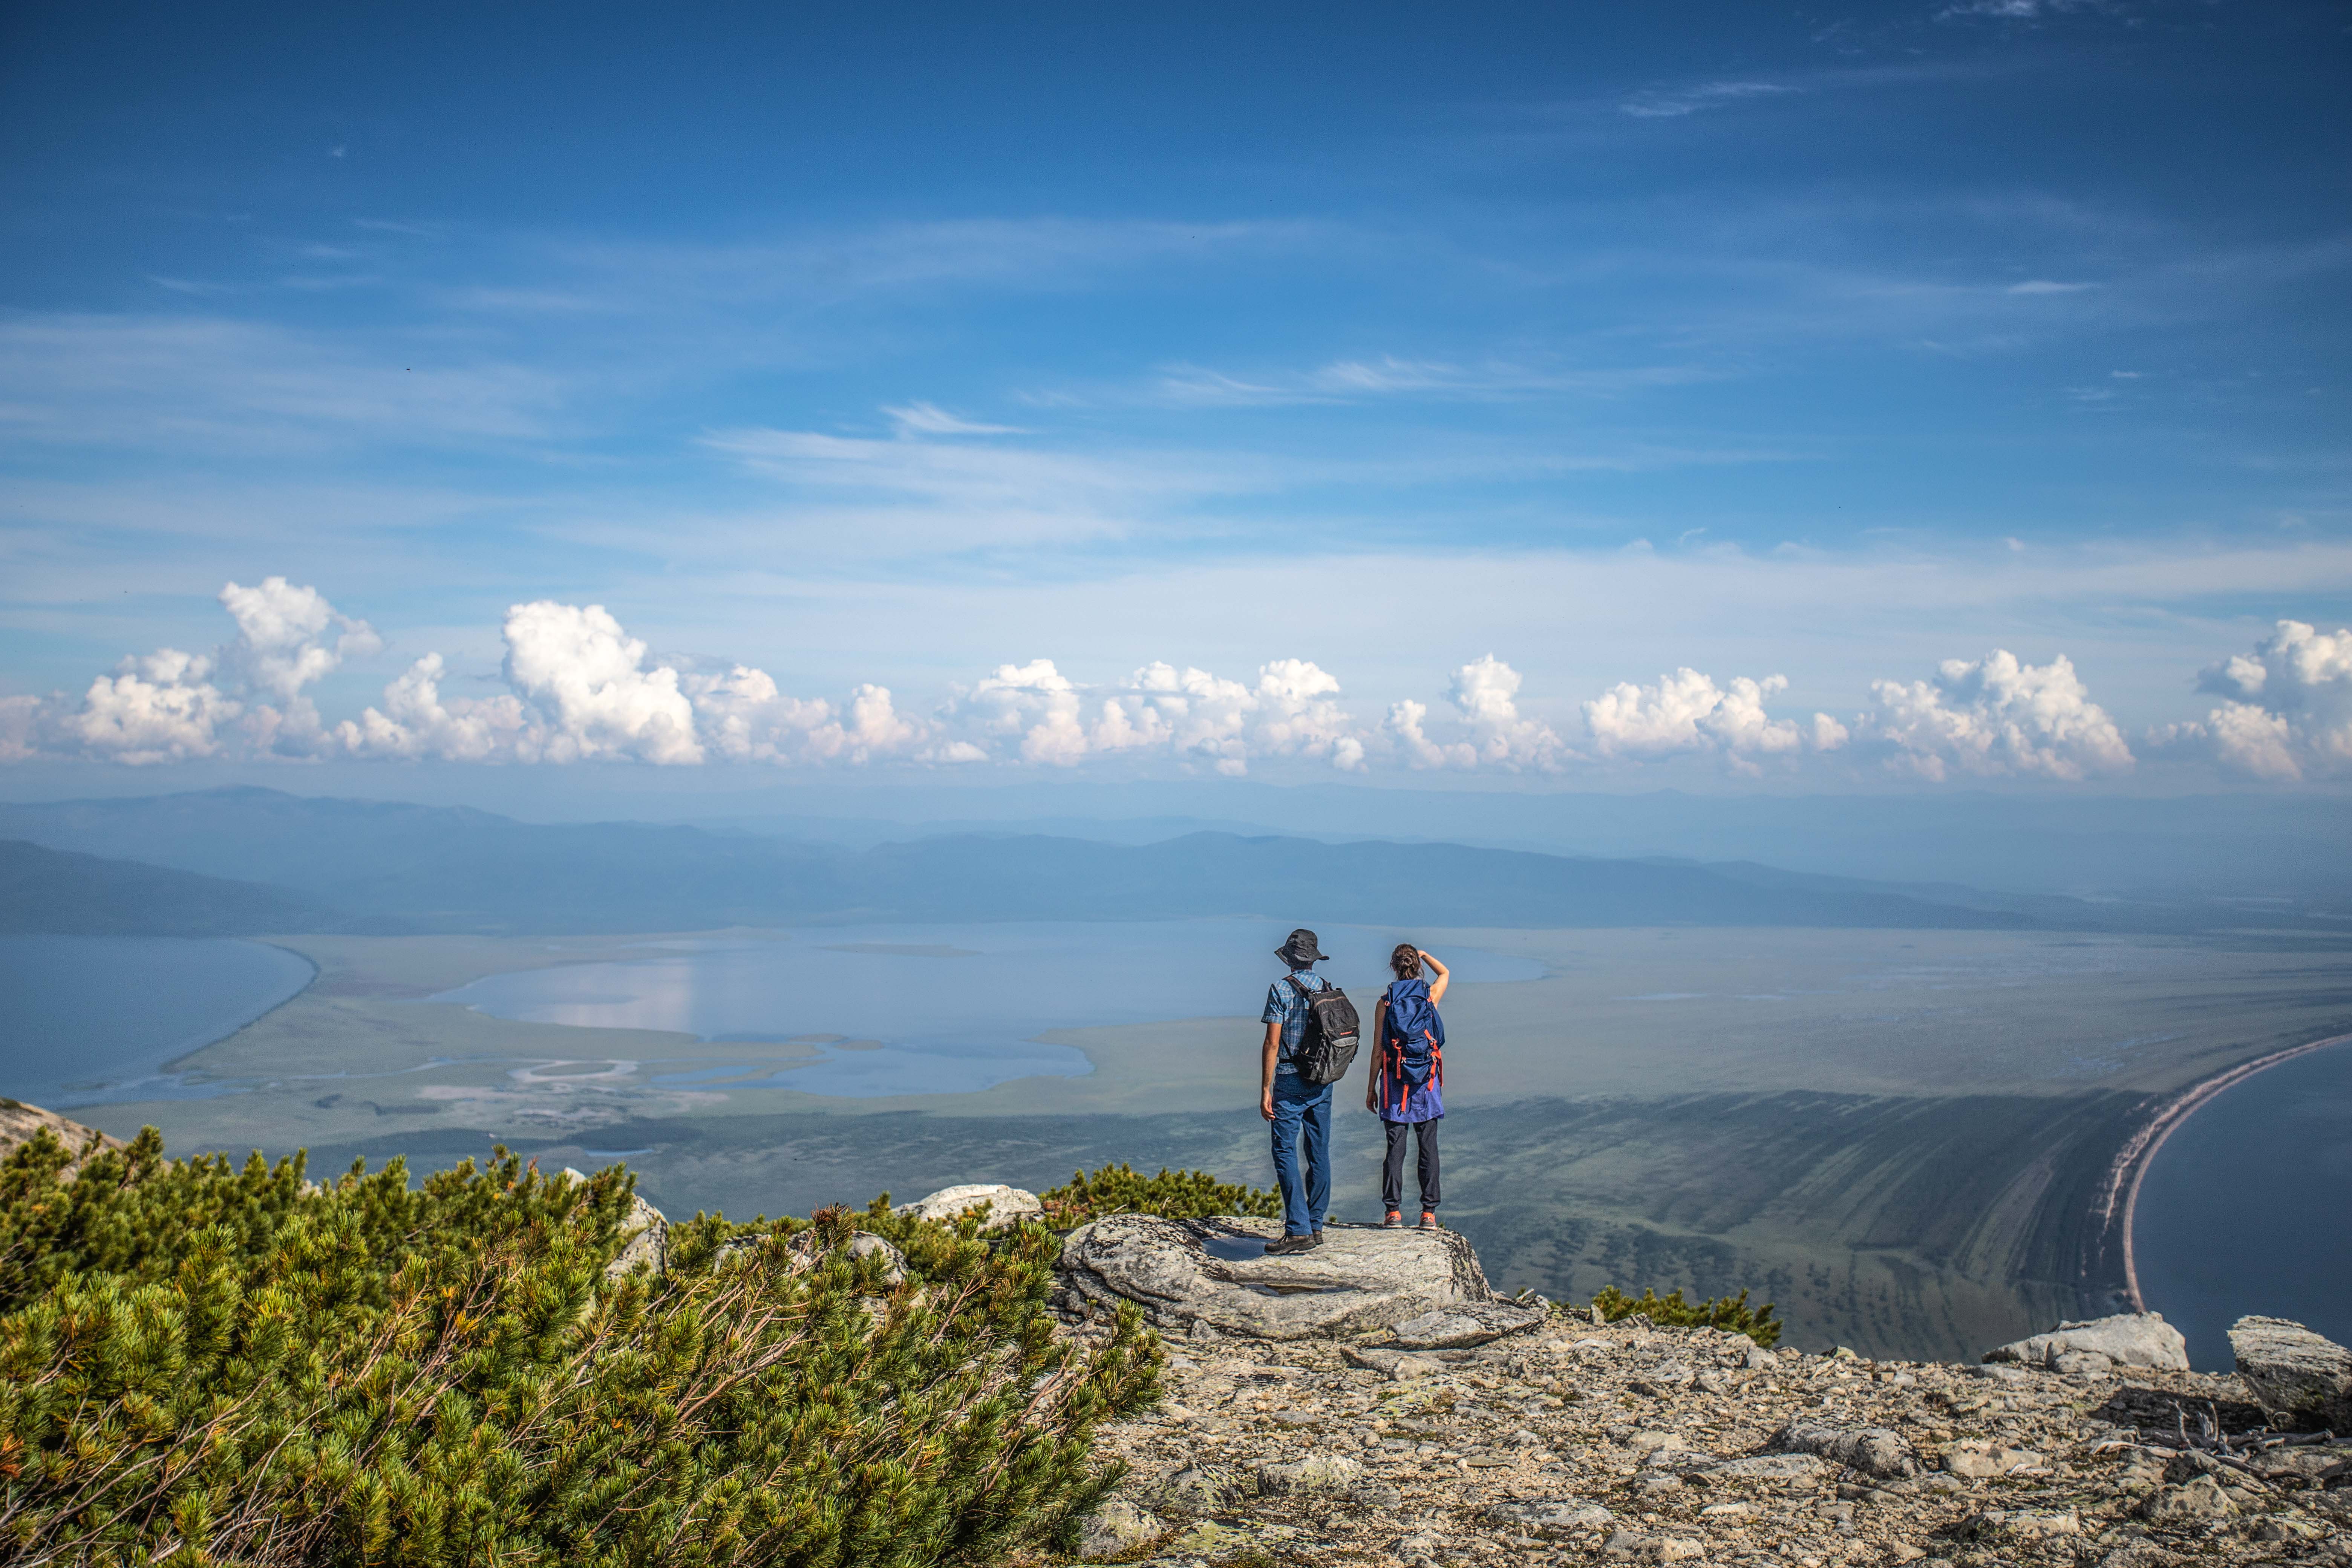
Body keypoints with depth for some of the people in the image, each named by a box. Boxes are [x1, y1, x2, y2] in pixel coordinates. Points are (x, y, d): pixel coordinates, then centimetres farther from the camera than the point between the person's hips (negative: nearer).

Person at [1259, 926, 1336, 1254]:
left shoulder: (1282, 989, -11)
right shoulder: (1329, 990, 6)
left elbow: (1272, 1043, -14)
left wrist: (1265, 1090, -11)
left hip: (1290, 1081, -6)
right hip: (1323, 1084, 6)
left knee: (1285, 1152, -6)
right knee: (1319, 1153, 10)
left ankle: (1298, 1230, -13)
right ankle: (1316, 1227, 15)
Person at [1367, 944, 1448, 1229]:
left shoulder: (1386, 1002, -3)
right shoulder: (1432, 995, -1)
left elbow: (1379, 1049, -1)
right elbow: (1444, 973, 25)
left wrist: (1371, 1087, 6)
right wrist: (1423, 954, 33)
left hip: (1395, 1080, 0)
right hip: (1428, 1079, 0)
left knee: (1395, 1147, 2)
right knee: (1428, 1147, 3)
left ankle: (1393, 1211, 2)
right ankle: (1429, 1212, 3)